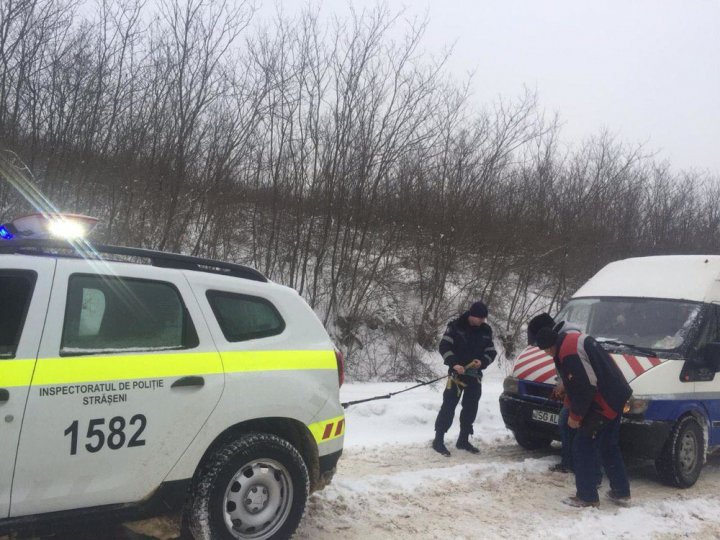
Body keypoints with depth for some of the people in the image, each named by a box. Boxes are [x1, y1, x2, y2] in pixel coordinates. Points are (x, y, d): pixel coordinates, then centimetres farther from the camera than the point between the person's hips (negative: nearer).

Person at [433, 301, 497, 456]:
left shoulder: (486, 330, 3)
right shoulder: (456, 326, -9)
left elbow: (491, 352, 7)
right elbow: (444, 346, -11)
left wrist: (482, 362, -14)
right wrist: (454, 363, -24)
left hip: (475, 375, 5)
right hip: (457, 373, -5)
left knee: (471, 407, 9)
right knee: (449, 406, -7)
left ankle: (463, 440, 23)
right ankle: (438, 440, -1)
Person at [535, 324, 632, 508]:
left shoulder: (569, 351, -22)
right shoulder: (573, 339, 11)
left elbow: (585, 387, -23)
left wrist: (575, 415, -13)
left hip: (604, 402, -11)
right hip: (614, 397, 11)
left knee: (583, 446, -1)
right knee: (608, 447, 21)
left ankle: (586, 496, 6)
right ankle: (621, 492, 29)